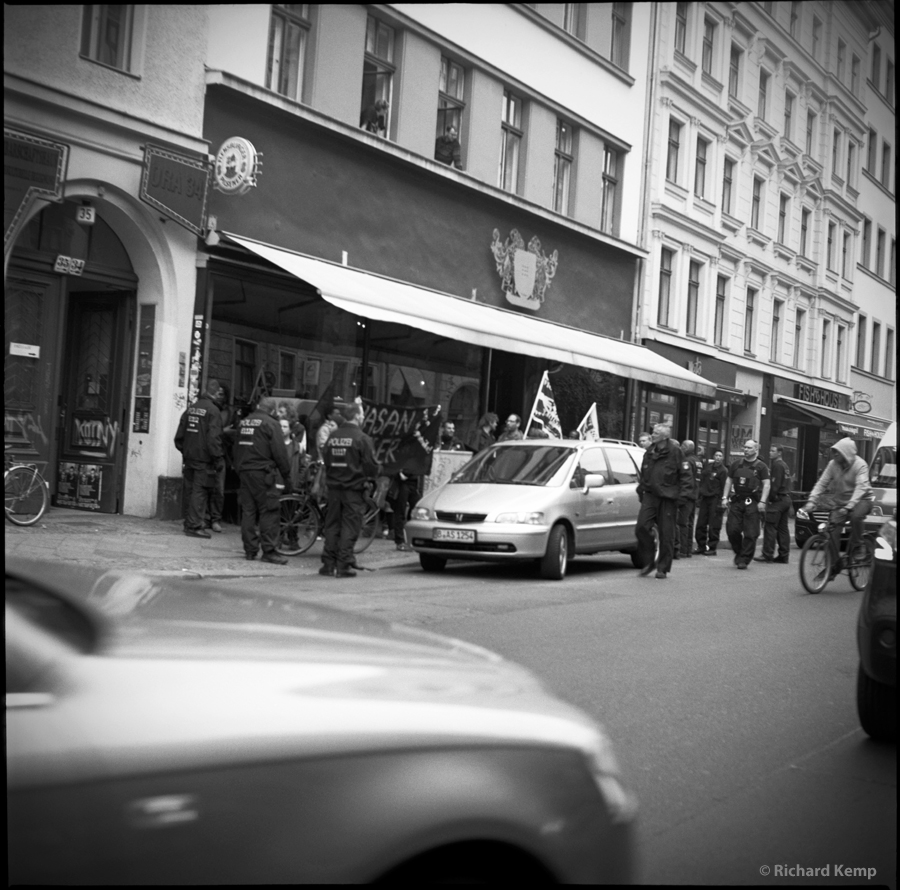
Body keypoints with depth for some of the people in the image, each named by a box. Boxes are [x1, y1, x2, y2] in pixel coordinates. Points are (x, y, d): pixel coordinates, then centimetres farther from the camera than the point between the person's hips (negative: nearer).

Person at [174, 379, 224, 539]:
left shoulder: (191, 409, 11)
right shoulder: (213, 410, -12)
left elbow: (179, 435, 15)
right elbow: (214, 438, -18)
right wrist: (219, 458, -14)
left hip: (189, 458, 7)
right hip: (204, 459, -7)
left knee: (189, 490, 14)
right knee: (200, 491, -4)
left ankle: (189, 523, 22)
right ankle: (195, 526, -5)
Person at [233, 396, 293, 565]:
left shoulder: (244, 422, 16)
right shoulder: (271, 424, -6)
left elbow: (236, 449, 18)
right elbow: (280, 453, -9)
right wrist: (287, 477, -5)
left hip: (244, 471, 7)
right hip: (263, 473, -7)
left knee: (248, 510, 9)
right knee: (269, 512, -4)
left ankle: (250, 550, 10)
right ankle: (269, 551, -7)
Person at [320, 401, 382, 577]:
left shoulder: (332, 437, 4)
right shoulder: (362, 438, -12)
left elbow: (325, 459, 10)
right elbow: (371, 466, -12)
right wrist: (377, 470, 9)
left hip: (334, 487, 5)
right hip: (353, 488, -5)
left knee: (332, 524, 12)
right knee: (349, 527, 0)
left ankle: (328, 564, 13)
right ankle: (343, 566, -2)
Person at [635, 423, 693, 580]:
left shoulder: (675, 453, -3)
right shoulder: (649, 453, 14)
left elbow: (686, 475, -2)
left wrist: (682, 493, -11)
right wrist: (641, 490, 18)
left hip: (667, 498, -5)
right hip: (650, 496, 5)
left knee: (666, 534, -1)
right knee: (641, 527, -9)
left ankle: (663, 568, 9)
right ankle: (648, 562, 5)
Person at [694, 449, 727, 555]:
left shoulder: (723, 471, -7)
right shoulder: (707, 466, 11)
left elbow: (724, 488, -10)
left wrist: (721, 501, -16)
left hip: (715, 499, -6)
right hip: (704, 498, 6)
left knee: (714, 526, -4)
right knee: (701, 524, 7)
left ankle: (712, 548, 3)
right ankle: (701, 546, 16)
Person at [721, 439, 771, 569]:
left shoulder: (761, 467, 2)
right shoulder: (736, 465, 13)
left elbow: (766, 484, -3)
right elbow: (729, 481, 17)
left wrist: (762, 501, -13)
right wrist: (725, 497, 8)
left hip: (752, 502, -3)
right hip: (736, 500, 3)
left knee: (750, 533, -5)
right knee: (732, 529, -3)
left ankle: (744, 559, 1)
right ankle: (738, 552, 19)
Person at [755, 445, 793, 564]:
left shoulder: (777, 465, -11)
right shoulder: (785, 466, 19)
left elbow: (776, 484, -19)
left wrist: (771, 497, -14)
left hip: (777, 499, -10)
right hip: (786, 499, 10)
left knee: (770, 527, -8)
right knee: (783, 528, 10)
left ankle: (768, 555, -9)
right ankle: (784, 555, 11)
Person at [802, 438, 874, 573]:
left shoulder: (860, 465, -20)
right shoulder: (833, 464, -6)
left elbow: (861, 488, -31)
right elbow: (821, 483, -8)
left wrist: (848, 507, -43)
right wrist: (812, 501, -23)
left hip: (861, 499, -4)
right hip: (840, 500, 4)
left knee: (855, 516, -37)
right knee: (833, 531, -9)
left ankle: (855, 548, -15)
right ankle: (833, 566, 0)